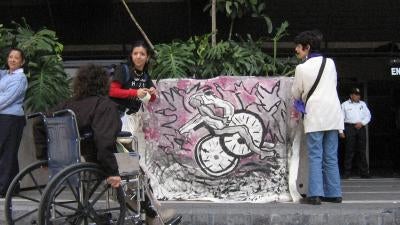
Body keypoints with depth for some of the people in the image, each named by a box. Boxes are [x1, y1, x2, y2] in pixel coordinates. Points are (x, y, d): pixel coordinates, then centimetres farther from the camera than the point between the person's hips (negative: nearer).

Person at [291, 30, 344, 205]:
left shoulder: (302, 68, -5)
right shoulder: (330, 63, 6)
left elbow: (296, 94, 6)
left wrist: (302, 99, 27)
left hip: (315, 116, -4)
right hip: (333, 115, 4)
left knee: (315, 157, -2)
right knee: (331, 157, 9)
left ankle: (315, 194, -8)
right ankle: (334, 193, 10)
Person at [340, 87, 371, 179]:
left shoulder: (363, 104, 17)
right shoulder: (345, 105, 8)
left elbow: (368, 116, 13)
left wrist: (362, 123, -6)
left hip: (361, 128, 3)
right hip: (349, 127, -3)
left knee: (362, 151, 2)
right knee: (349, 151, -7)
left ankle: (364, 172, 5)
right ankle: (347, 172, -4)